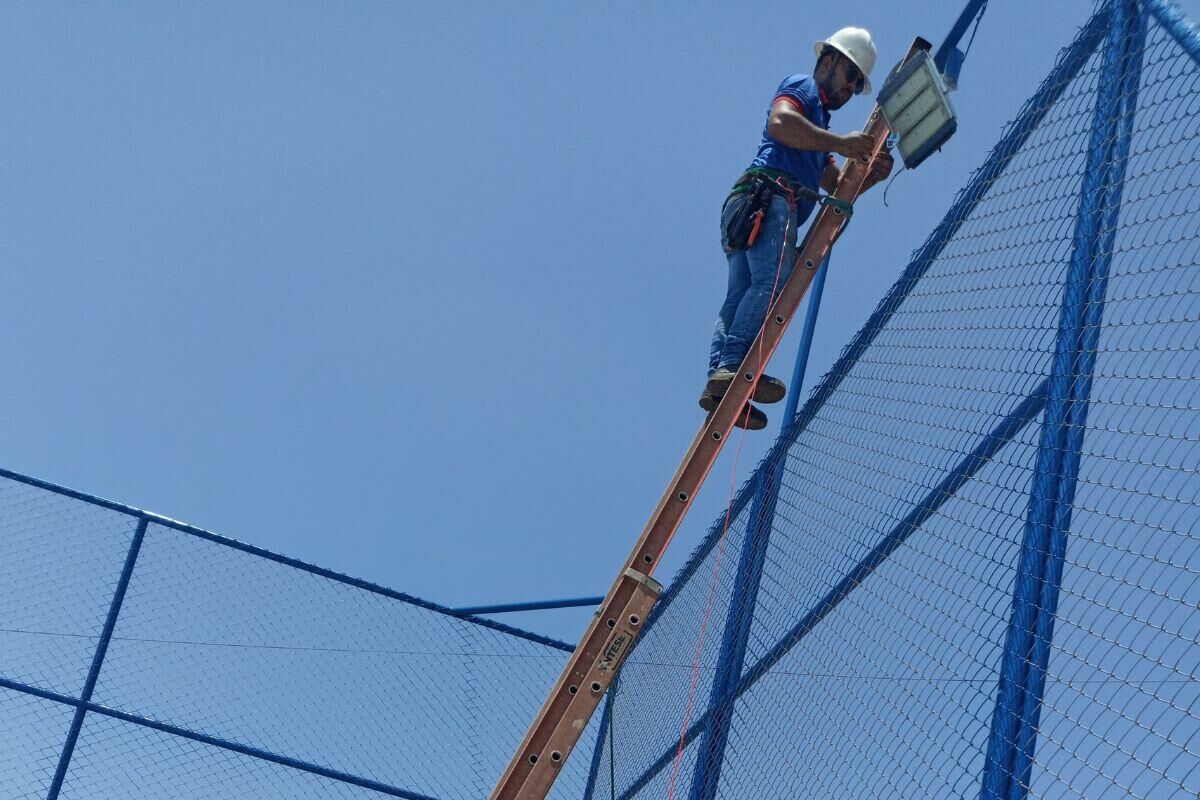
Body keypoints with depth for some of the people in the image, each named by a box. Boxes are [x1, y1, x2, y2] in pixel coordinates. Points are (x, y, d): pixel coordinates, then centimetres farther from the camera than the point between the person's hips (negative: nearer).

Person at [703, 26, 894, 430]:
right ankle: (732, 368, -39)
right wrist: (839, 143, -15)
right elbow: (779, 122, -12)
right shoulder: (801, 87, 11)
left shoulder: (818, 127, 38)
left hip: (747, 212, 10)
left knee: (740, 298, -4)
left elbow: (837, 186, 32)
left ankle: (719, 382, -14)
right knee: (772, 280, -25)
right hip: (767, 196, -10)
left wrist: (871, 174, 14)